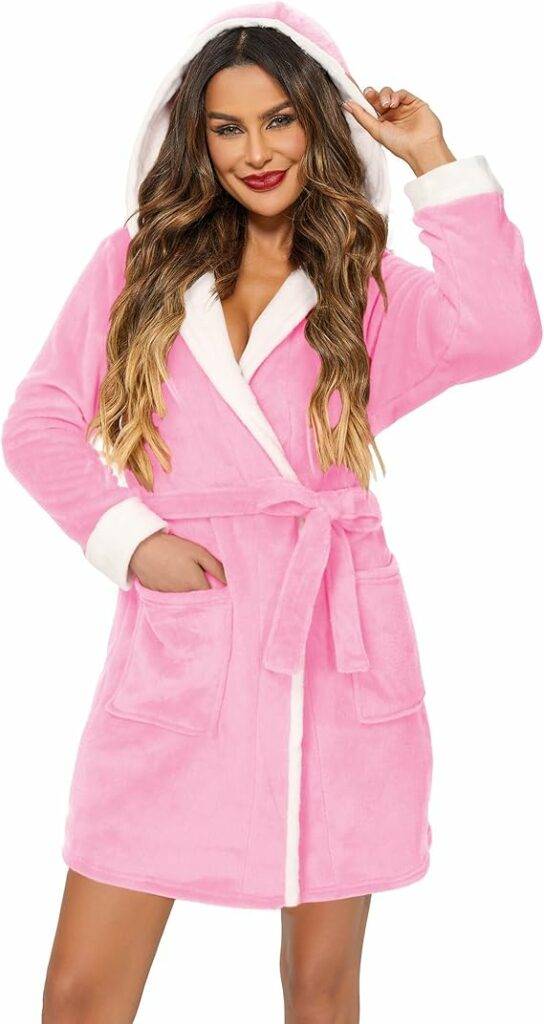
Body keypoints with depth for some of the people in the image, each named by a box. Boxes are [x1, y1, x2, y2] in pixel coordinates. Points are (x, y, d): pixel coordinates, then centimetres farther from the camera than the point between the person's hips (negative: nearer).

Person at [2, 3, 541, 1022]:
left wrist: (436, 161, -5)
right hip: (177, 646, 0)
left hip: (336, 650, 0)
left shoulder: (370, 290, 10)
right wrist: (127, 537, -5)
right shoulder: (135, 265, 11)